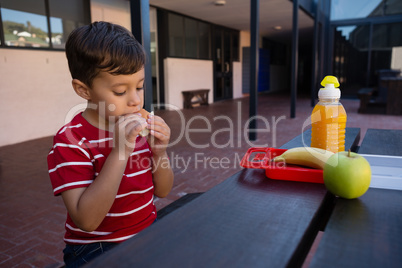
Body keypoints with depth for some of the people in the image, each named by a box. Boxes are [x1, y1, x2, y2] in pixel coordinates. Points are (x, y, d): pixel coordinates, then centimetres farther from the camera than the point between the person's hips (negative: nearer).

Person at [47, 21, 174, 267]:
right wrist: (120, 151, -29)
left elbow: (162, 191, 4)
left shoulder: (143, 127, -2)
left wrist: (159, 152, -14)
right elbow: (86, 220, -24)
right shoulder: (70, 140, -16)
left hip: (148, 234, 4)